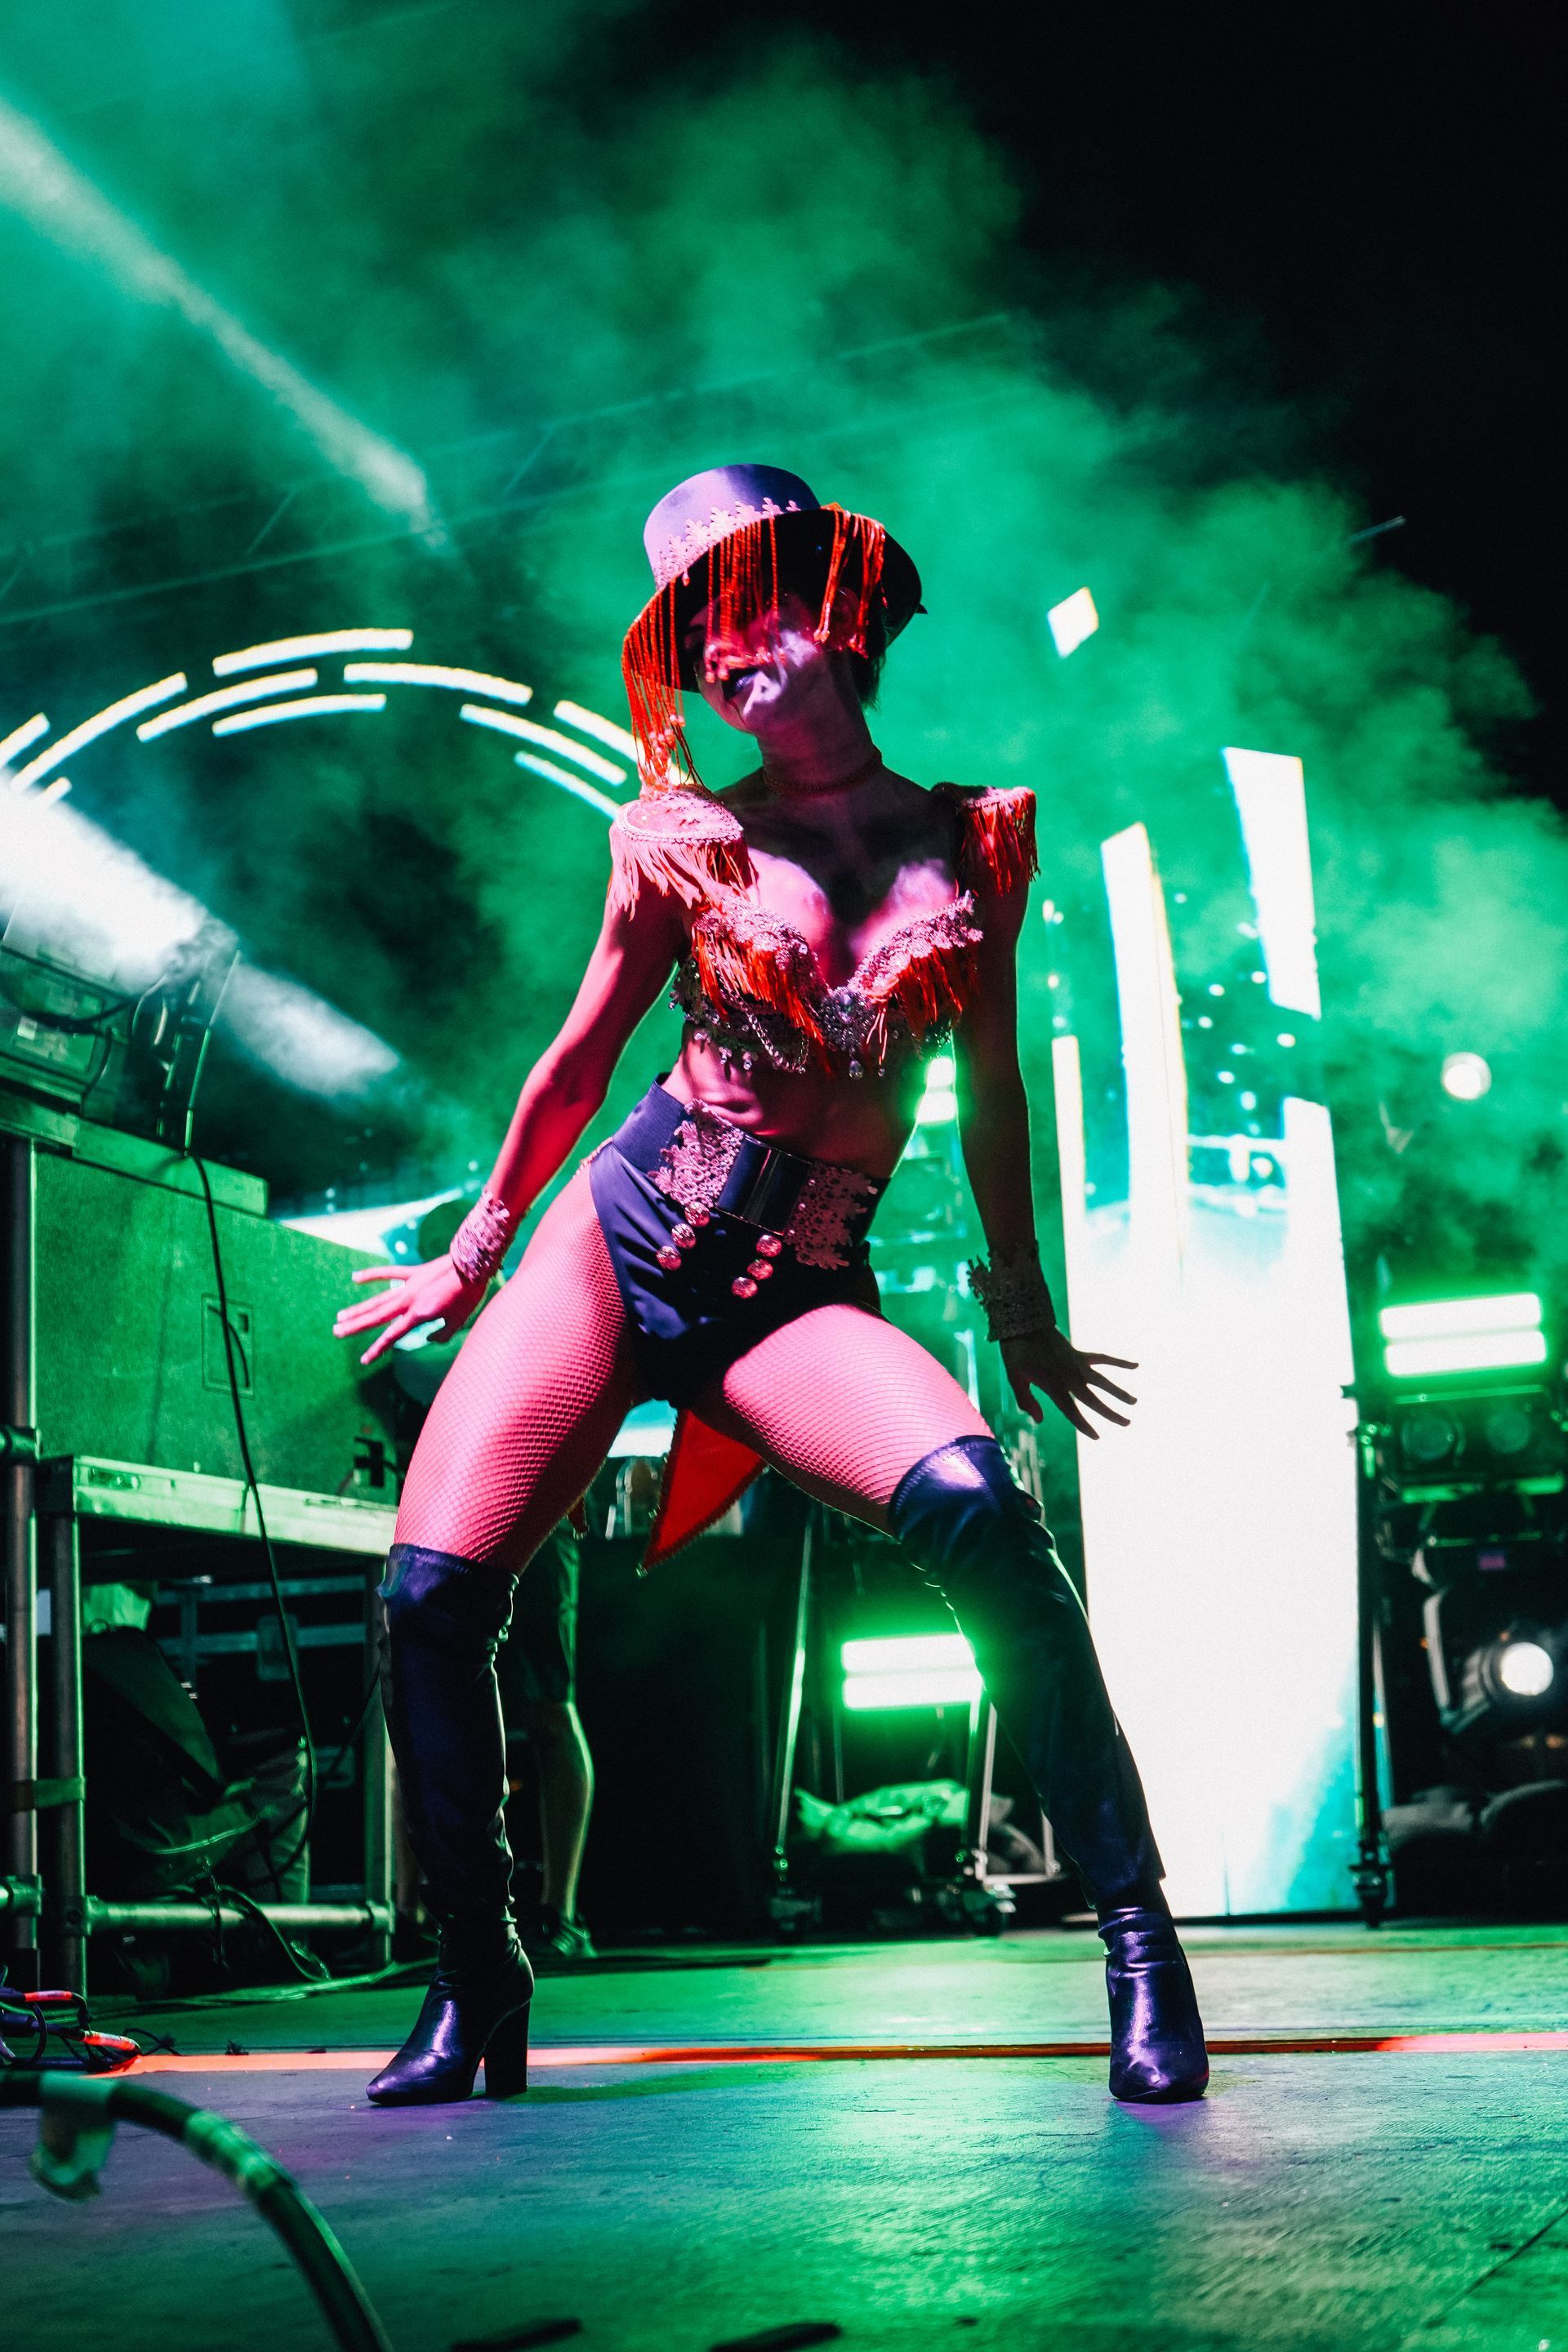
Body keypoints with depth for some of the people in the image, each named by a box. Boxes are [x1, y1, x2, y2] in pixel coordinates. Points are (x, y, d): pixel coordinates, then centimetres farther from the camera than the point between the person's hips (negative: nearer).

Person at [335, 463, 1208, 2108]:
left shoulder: (980, 839, 6)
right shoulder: (681, 839, 3)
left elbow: (992, 1088, 16)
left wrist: (1018, 1289, 21)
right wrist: (478, 1250, 22)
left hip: (797, 1295, -1)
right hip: (615, 1245, 1)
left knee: (970, 1506, -31)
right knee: (431, 1594, -12)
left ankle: (1136, 1937, -20)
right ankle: (476, 1984, 11)